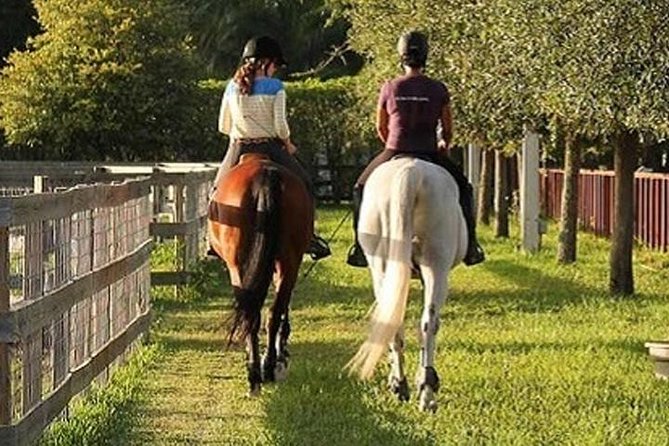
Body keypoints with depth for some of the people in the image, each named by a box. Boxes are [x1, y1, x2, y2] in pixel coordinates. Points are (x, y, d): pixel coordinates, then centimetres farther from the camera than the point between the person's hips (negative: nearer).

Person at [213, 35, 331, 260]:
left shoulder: (232, 87, 4)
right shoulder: (274, 87, -8)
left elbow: (223, 126, 8)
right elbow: (280, 124, -13)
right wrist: (288, 144, 4)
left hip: (238, 150, 3)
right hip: (269, 149, -3)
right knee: (303, 186, 13)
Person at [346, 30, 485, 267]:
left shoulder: (390, 88, -3)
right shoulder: (438, 90, -5)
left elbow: (380, 127, 8)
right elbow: (448, 130, 3)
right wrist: (443, 148, 25)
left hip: (394, 154, 0)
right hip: (429, 155, 0)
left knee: (361, 188, 24)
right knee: (463, 188, 23)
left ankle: (360, 246, 18)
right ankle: (470, 246, 17)